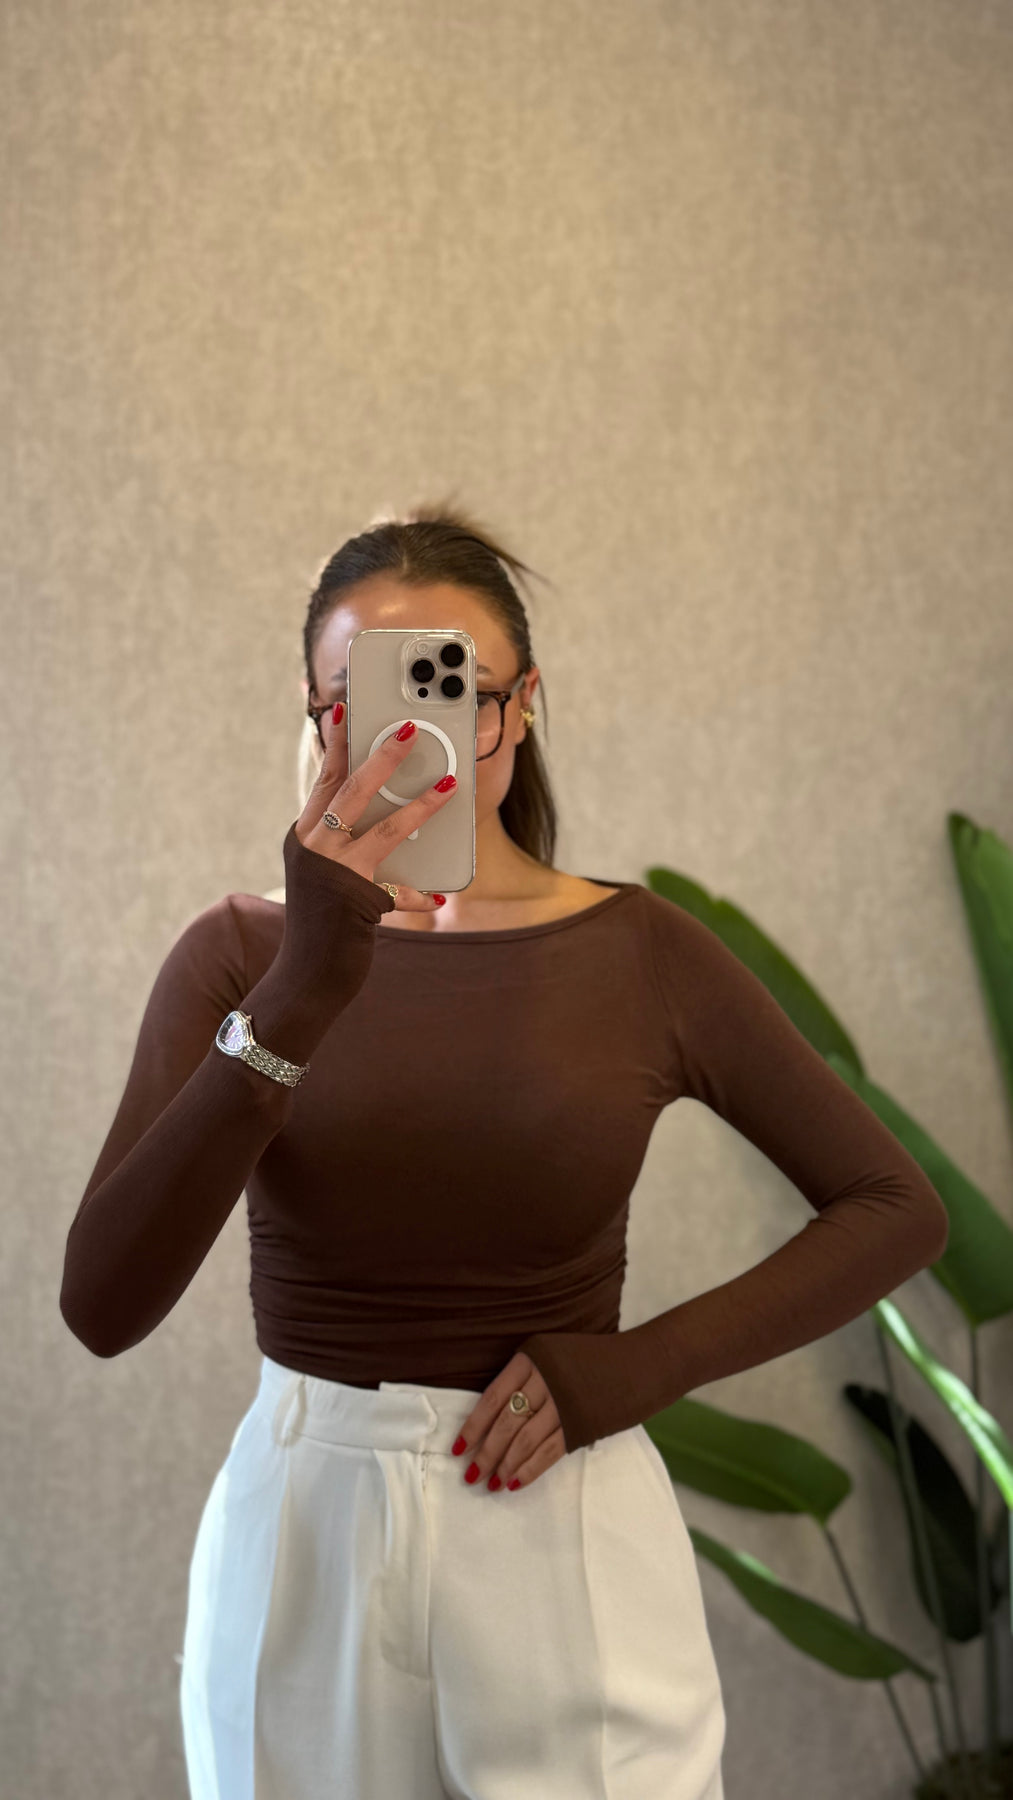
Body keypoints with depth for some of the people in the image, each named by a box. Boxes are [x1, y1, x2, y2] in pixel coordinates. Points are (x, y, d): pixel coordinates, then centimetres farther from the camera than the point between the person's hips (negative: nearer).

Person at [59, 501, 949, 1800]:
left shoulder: (641, 952, -3)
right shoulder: (241, 957, -4)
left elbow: (898, 1210, 4)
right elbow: (103, 1304, -18)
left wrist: (647, 1362, -10)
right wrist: (305, 988, -28)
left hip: (569, 1546, 0)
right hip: (301, 1543, 1)